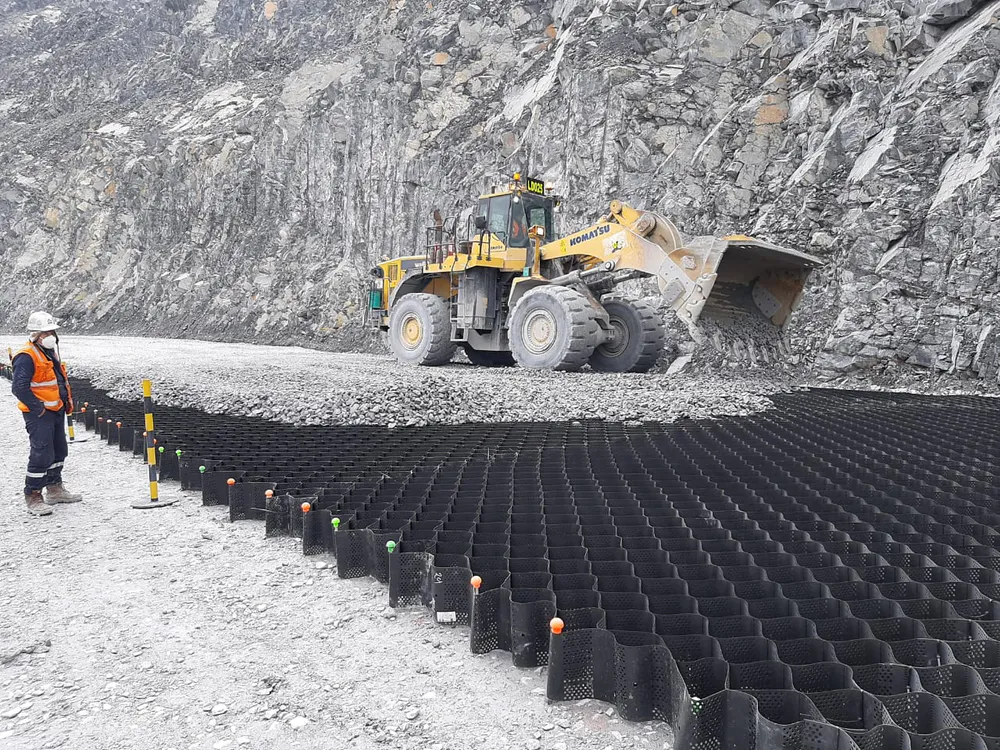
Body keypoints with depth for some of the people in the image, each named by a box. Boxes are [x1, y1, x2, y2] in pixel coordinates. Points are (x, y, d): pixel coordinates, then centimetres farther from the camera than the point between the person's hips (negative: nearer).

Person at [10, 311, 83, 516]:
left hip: (56, 411, 10)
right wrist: (38, 408, -21)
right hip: (39, 415, -10)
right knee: (42, 454, -10)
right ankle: (33, 497, 0)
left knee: (58, 451, 18)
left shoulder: (50, 352, 13)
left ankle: (55, 489, 32)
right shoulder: (26, 357, -17)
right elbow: (19, 387, -23)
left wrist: (67, 400, 16)